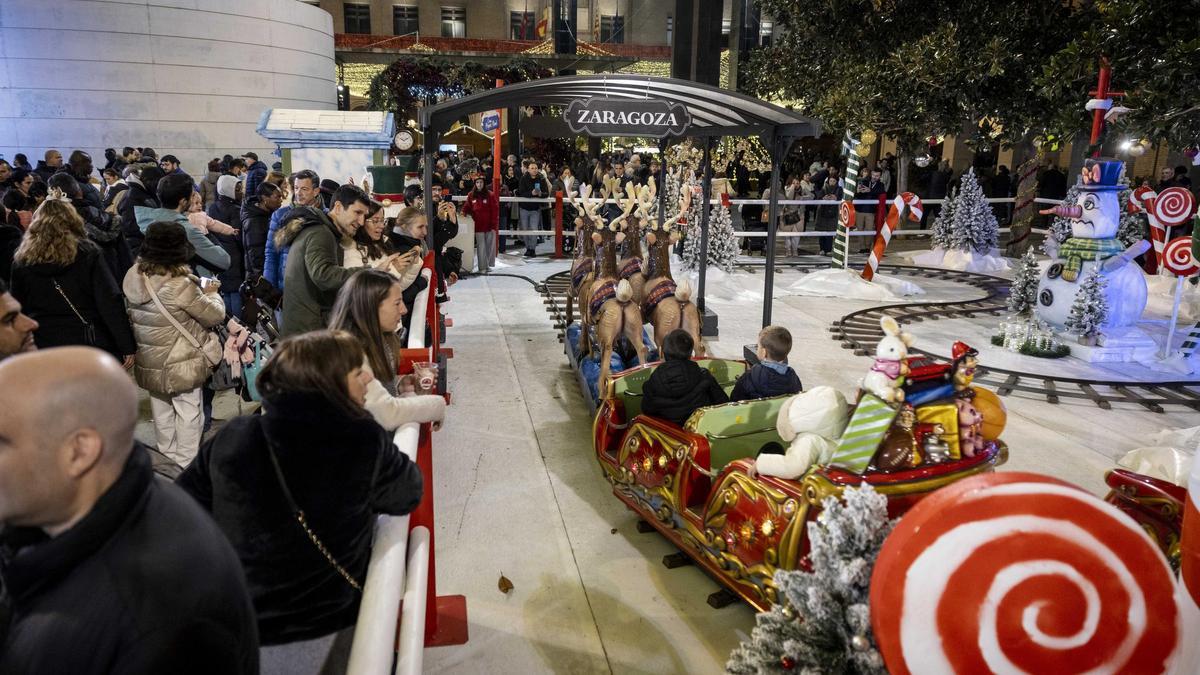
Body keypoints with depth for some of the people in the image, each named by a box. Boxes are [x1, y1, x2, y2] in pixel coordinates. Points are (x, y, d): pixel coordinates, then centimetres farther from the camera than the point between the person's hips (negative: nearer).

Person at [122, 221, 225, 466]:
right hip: (182, 363, -6)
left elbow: (129, 313, 10)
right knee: (187, 411, 9)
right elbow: (215, 316, -16)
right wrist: (211, 293, 3)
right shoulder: (181, 285, -26)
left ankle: (167, 458, 37)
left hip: (149, 362, 7)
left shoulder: (133, 277, -6)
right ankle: (186, 464, 18)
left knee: (161, 411, 21)